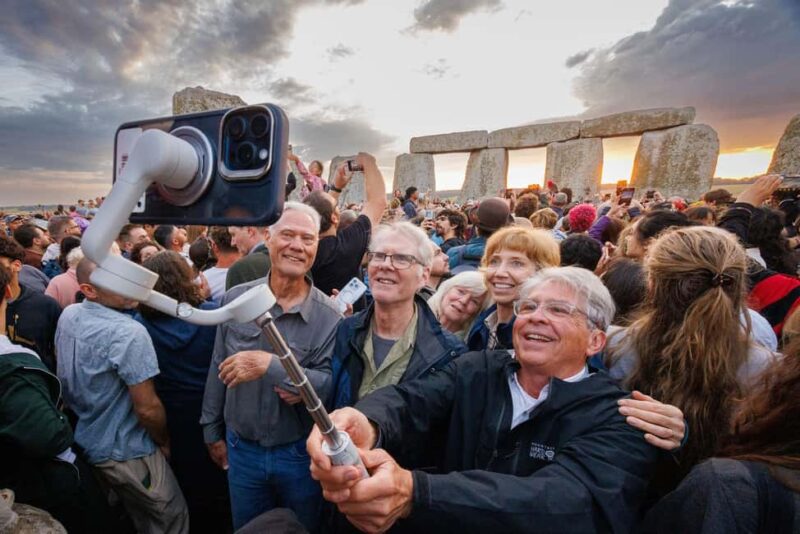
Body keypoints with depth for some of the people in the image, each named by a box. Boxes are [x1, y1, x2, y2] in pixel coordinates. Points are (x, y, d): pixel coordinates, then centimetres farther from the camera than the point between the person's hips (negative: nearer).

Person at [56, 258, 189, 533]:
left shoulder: (67, 315, -3)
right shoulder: (128, 333, -29)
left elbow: (68, 377, 12)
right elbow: (147, 409, -25)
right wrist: (164, 442, -7)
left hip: (84, 441, 8)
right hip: (125, 451, -8)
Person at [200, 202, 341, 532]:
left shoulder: (329, 315, -18)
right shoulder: (235, 299, -7)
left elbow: (332, 385, -21)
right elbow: (219, 369, 3)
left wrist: (271, 365, -33)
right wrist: (212, 430, 10)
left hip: (301, 453, -2)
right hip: (241, 449, 3)